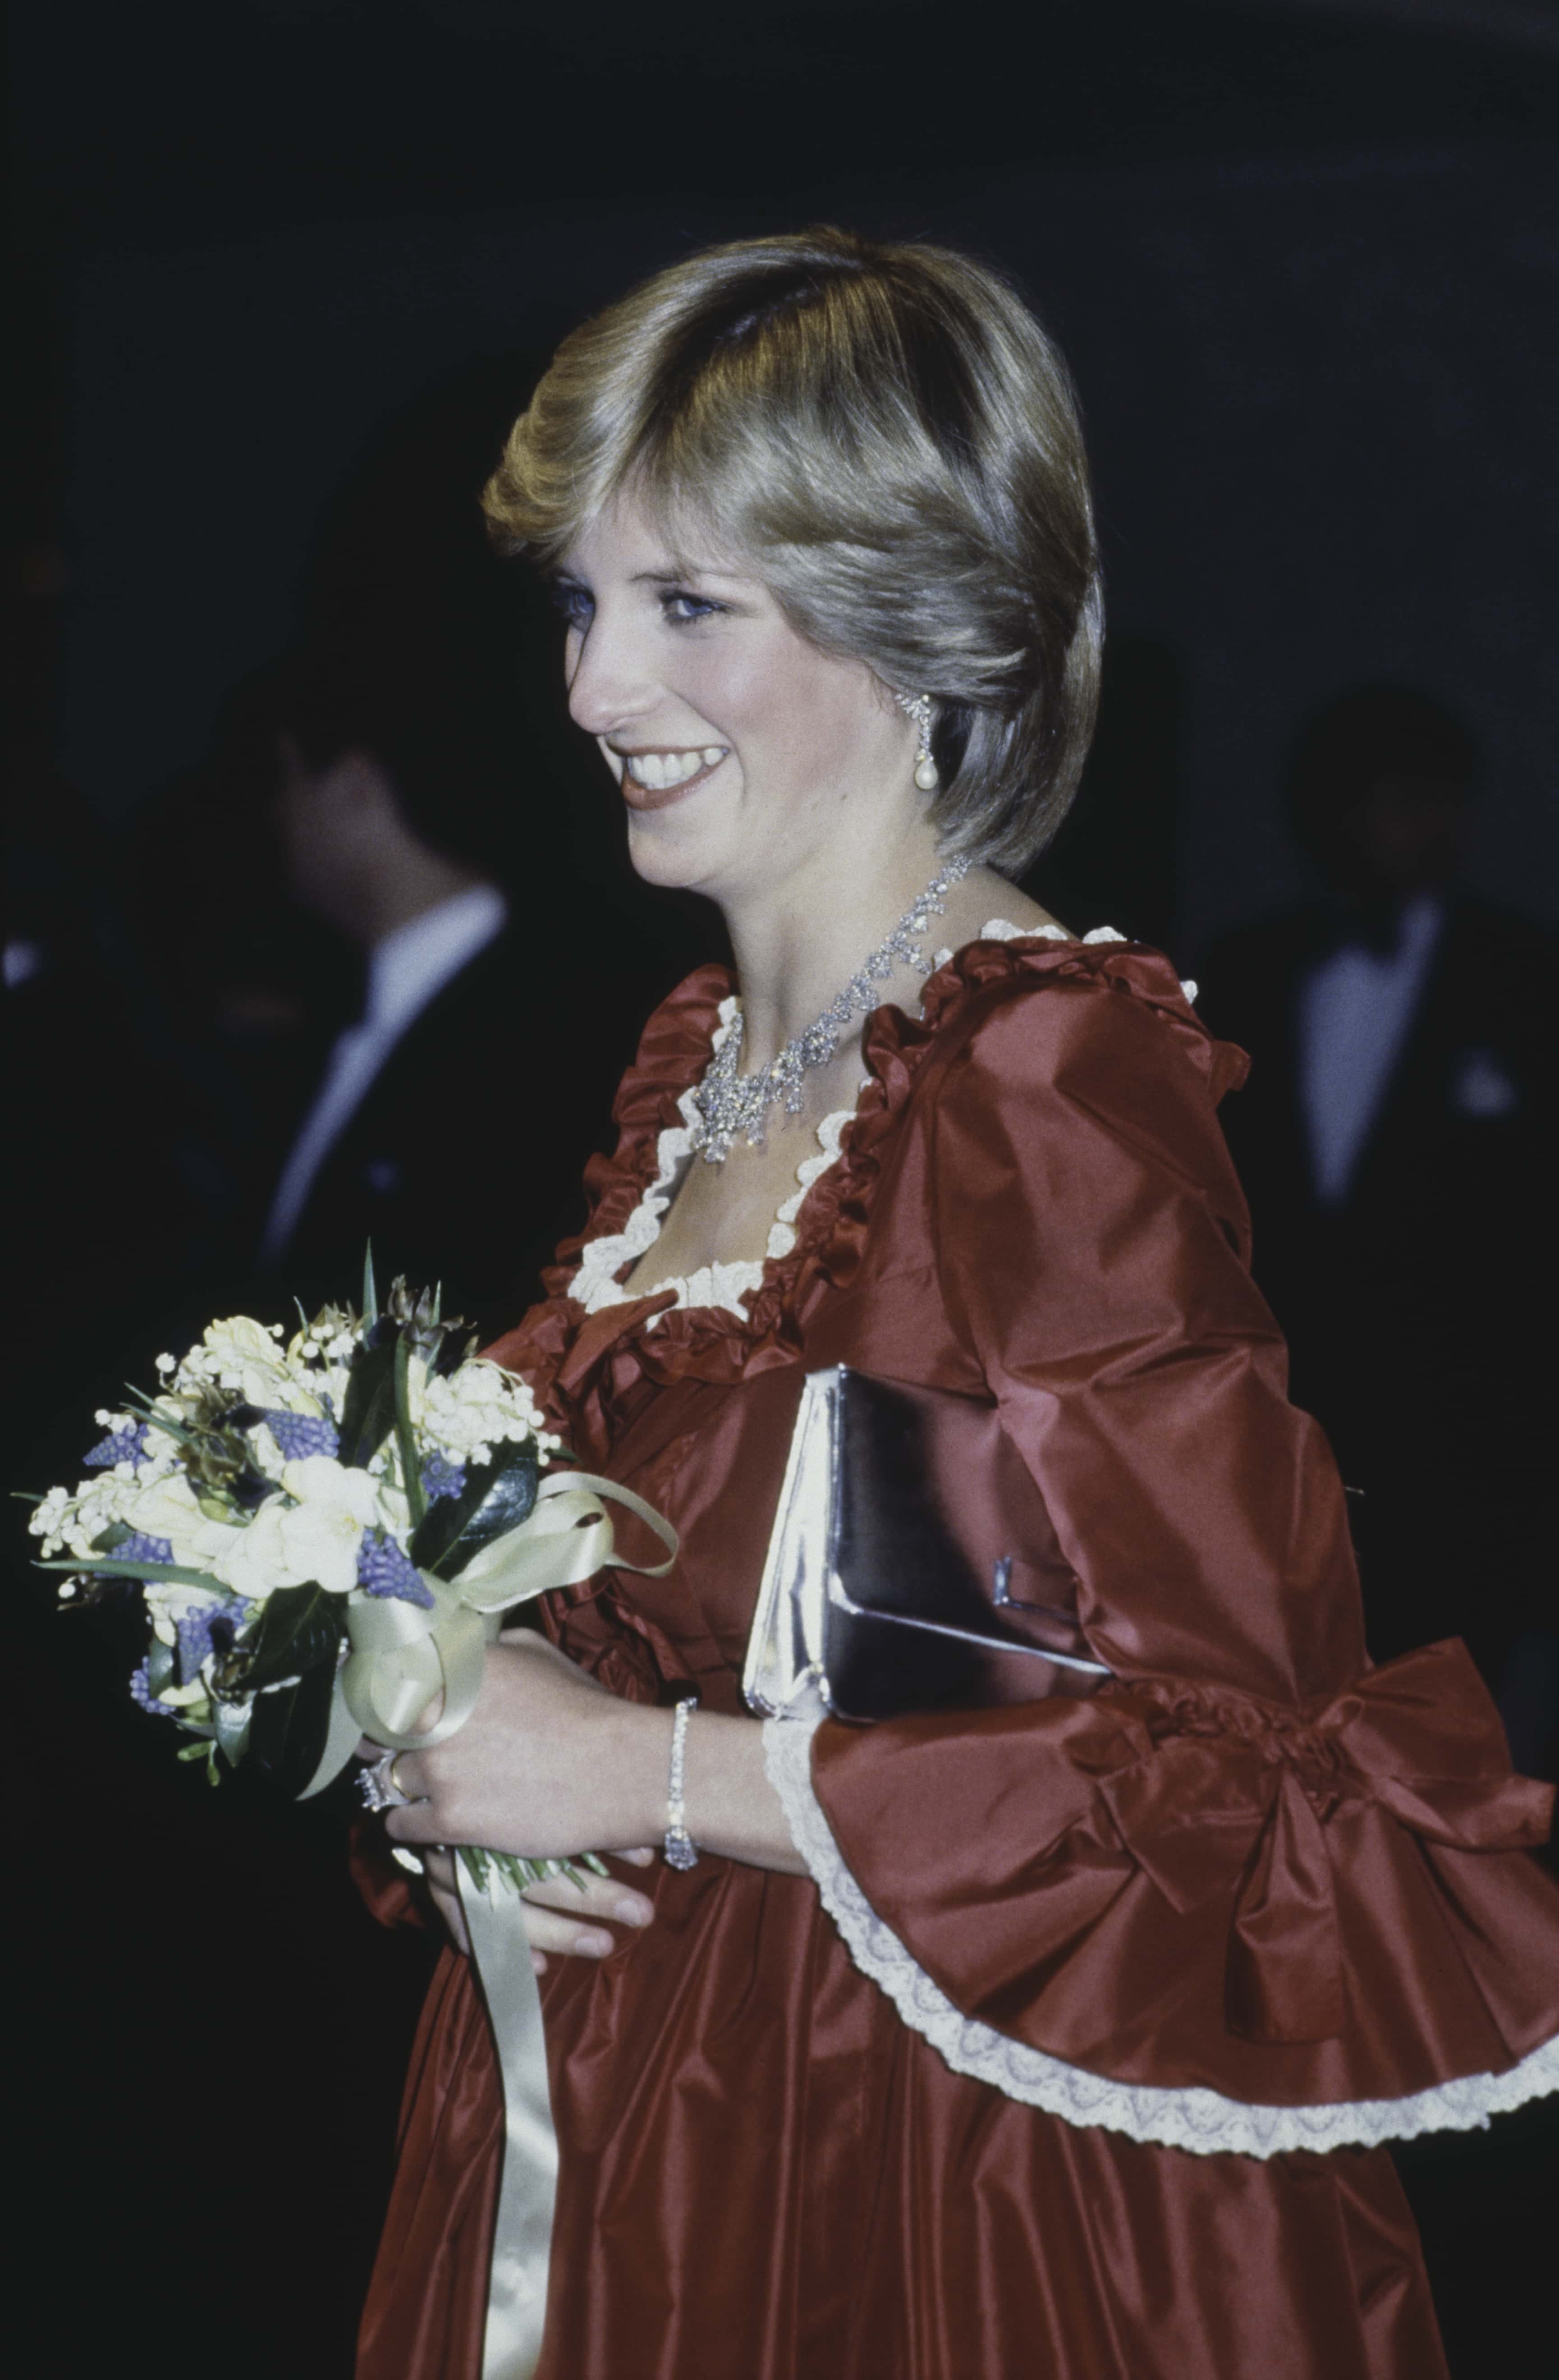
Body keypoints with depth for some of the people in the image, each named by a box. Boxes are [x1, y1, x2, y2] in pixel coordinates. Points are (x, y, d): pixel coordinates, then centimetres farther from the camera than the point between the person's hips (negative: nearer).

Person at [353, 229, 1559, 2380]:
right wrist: (475, 1756, -3)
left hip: (932, 2202, -7)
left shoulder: (1050, 1081, -20)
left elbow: (1240, 1775, -24)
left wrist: (642, 1776, -20)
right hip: (627, 2126, 8)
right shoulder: (703, 1062, 5)